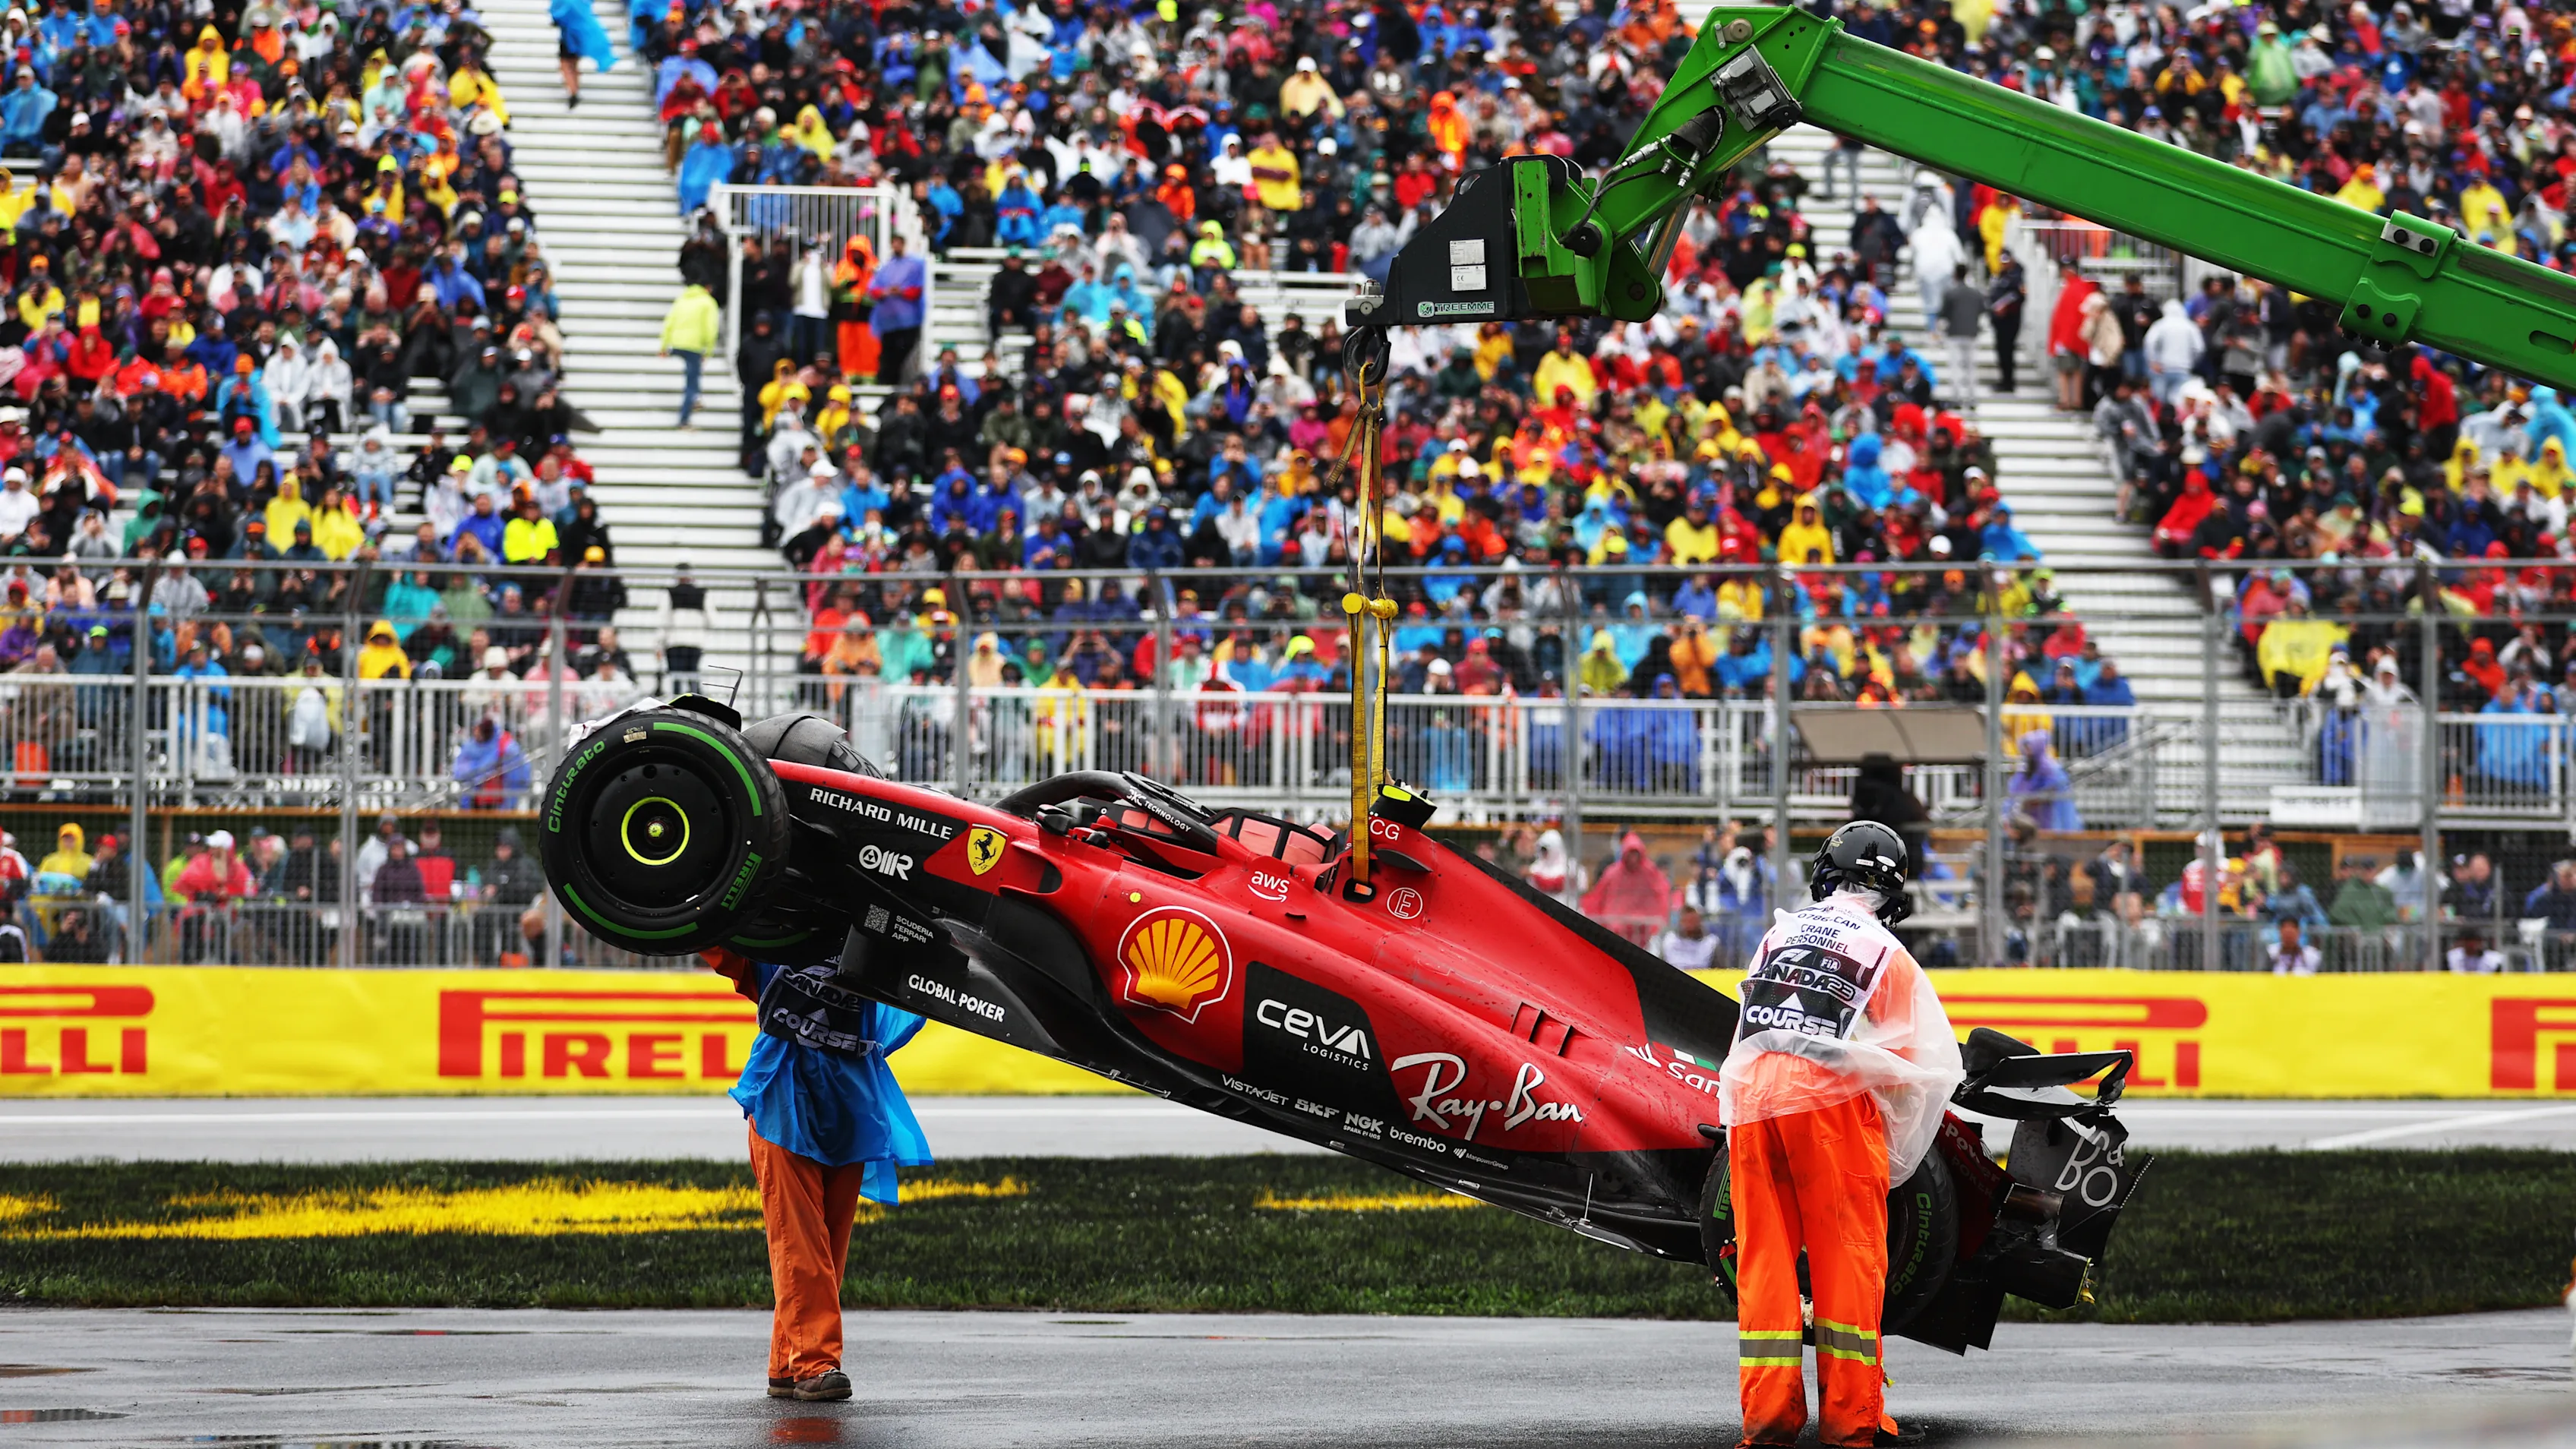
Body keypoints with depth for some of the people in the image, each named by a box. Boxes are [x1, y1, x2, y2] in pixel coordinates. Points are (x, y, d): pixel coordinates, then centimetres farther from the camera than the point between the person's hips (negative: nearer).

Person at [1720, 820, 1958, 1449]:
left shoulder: (1778, 935, 19)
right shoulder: (1886, 954, 6)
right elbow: (1914, 1067, 6)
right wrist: (1897, 1154, 18)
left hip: (1749, 1100, 4)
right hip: (1830, 1100, -4)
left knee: (1764, 1256, 8)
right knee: (1848, 1258, 1)